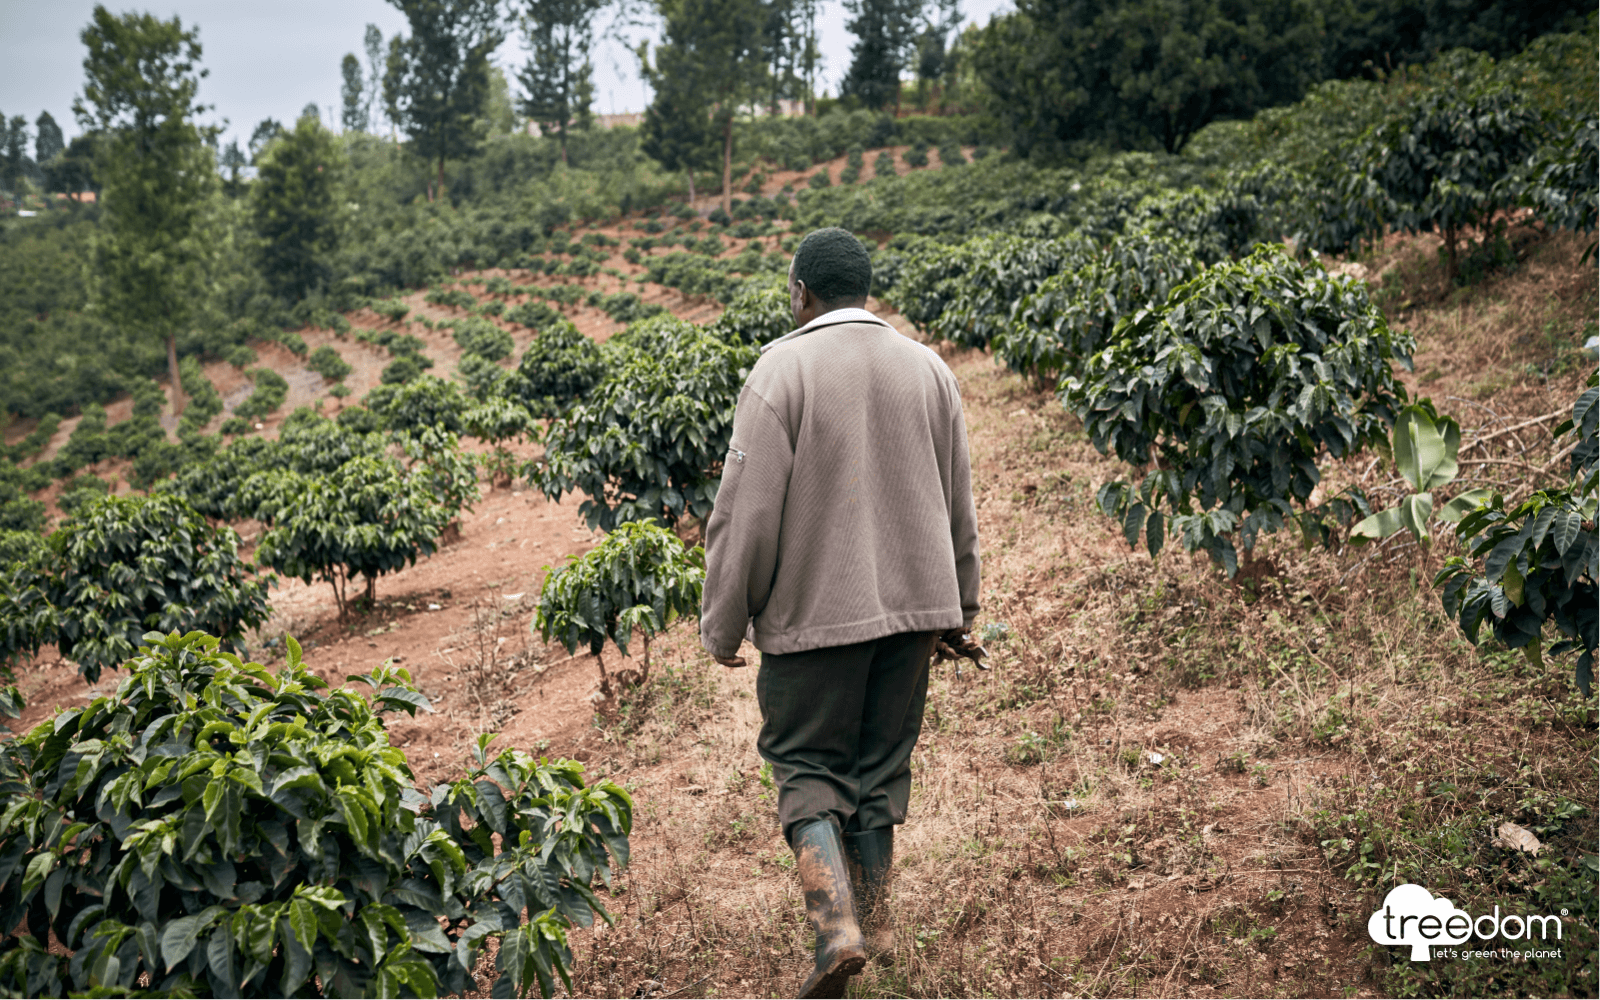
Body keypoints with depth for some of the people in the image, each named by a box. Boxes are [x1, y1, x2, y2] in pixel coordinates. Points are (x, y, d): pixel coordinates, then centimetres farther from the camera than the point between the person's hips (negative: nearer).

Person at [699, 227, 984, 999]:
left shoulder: (781, 368, -11)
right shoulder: (927, 368, 6)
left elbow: (746, 509, -13)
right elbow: (958, 507, 12)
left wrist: (723, 624, -3)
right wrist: (957, 612, 22)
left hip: (815, 608, -5)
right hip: (912, 597, 5)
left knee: (807, 763, 8)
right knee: (881, 760, 17)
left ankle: (836, 925, -6)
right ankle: (874, 919, 27)